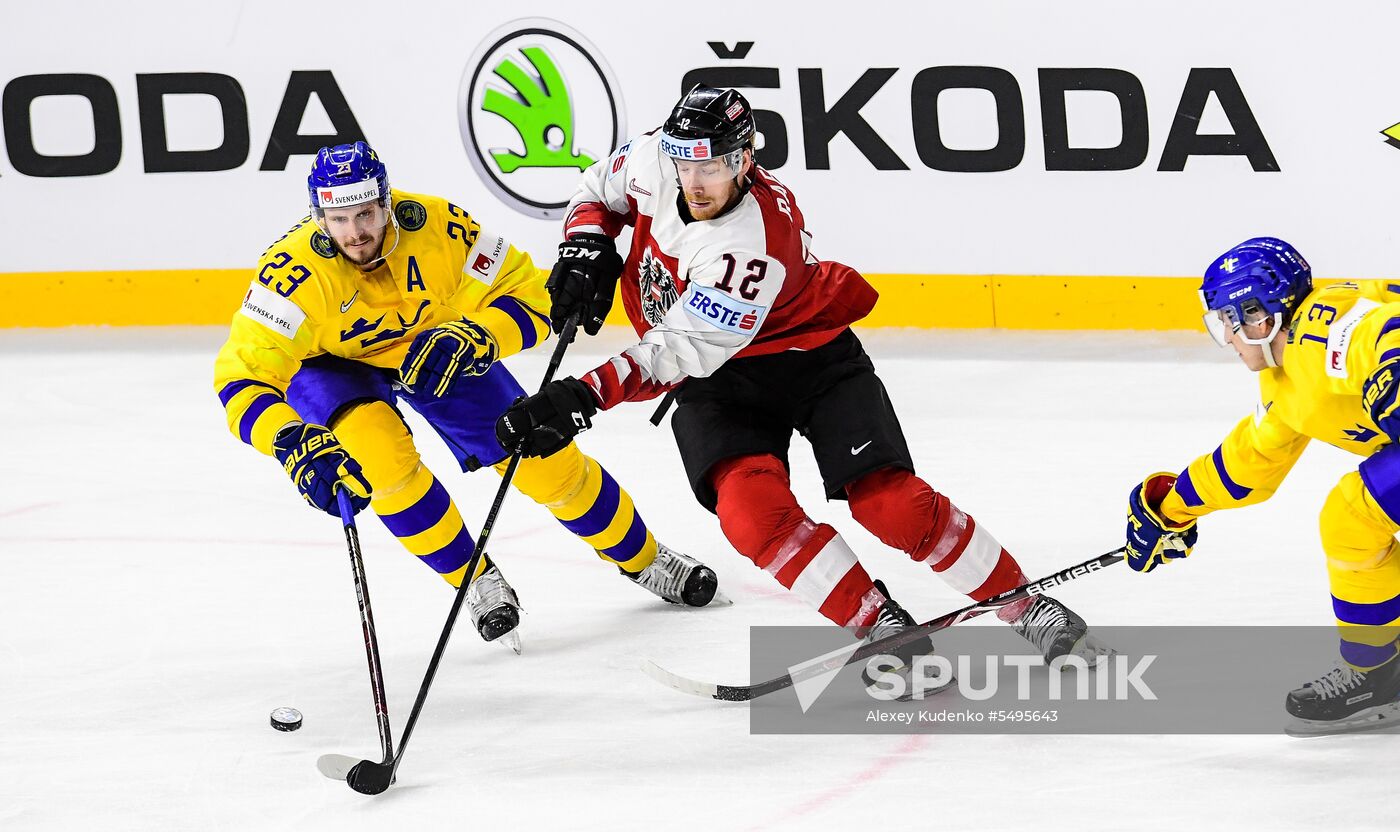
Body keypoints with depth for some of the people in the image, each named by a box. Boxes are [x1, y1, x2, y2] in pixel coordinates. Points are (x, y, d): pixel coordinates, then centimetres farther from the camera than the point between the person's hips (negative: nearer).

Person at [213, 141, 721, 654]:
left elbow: (528, 295, -21)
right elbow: (243, 374, -37)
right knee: (379, 449, -32)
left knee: (540, 455, -1)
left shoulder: (436, 226, -31)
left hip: (439, 351, 2)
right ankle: (477, 582, -10)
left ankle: (642, 559, 26)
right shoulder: (297, 269, -36)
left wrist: (474, 338, -40)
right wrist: (293, 444, -53)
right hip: (333, 365, -2)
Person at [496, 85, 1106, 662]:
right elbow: (600, 190, 8)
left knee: (891, 502, -19)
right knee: (752, 512, -23)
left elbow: (677, 355, -37)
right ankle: (882, 626, -12)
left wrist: (584, 398, -46)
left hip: (813, 360, -5)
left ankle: (1025, 606, -1)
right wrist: (586, 250, -12)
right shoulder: (654, 163, -15)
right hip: (718, 386, 5)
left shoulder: (752, 248, -34)